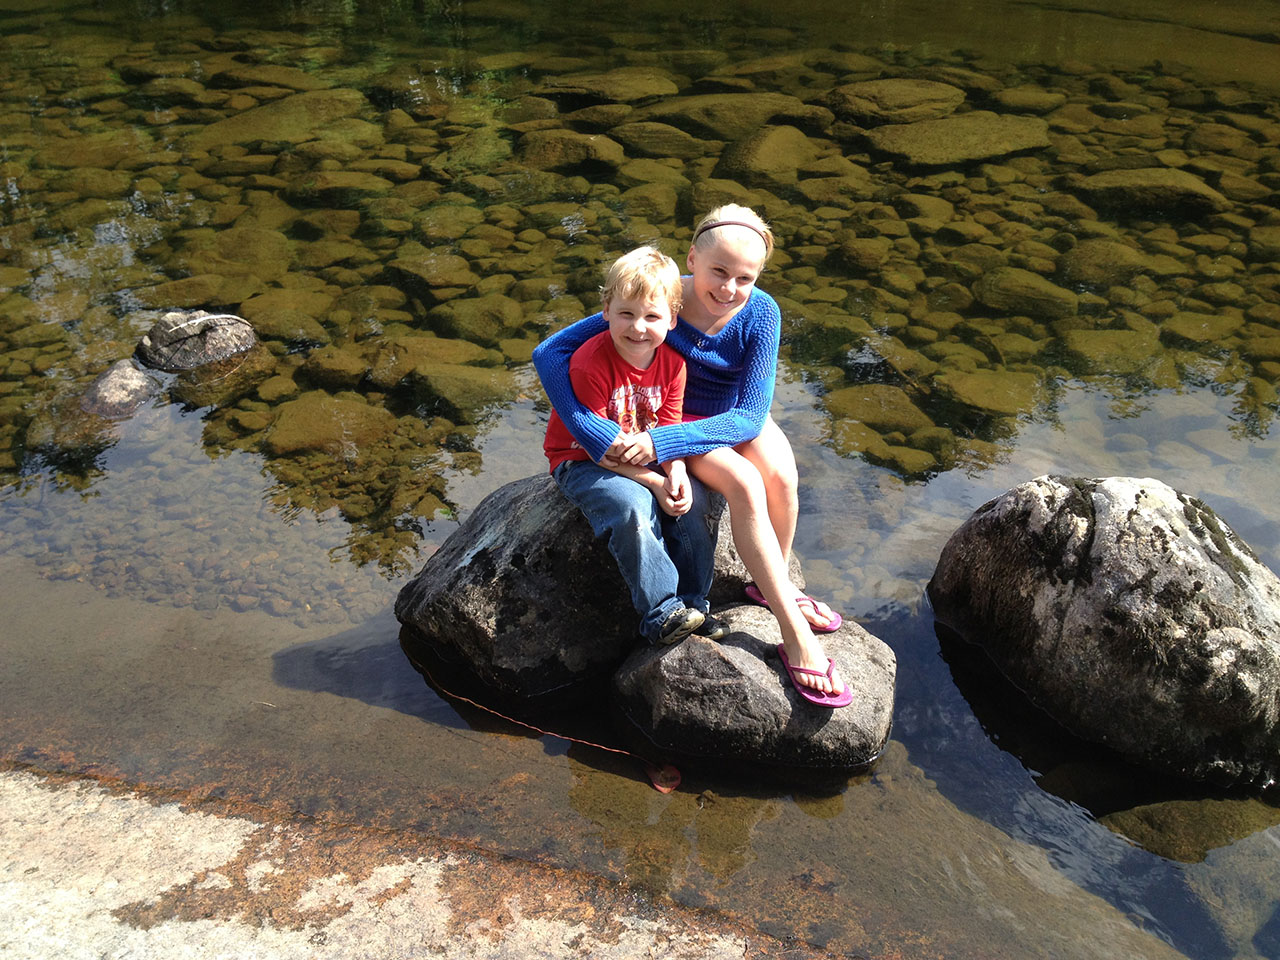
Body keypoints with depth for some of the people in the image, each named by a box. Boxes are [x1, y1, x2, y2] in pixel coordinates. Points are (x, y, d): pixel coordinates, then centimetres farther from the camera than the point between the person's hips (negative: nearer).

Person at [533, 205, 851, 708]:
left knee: (781, 474, -28)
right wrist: (596, 436, -40)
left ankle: (772, 583, -1)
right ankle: (794, 633, -20)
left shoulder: (760, 313, -23)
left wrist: (658, 442, -37)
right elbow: (548, 352, -30)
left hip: (736, 415, 2)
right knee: (744, 484, -28)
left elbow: (750, 416, -26)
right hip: (678, 415, -2)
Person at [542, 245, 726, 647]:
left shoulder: (671, 361, -6)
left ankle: (693, 605, -4)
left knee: (695, 501, -17)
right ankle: (662, 613, -23)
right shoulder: (590, 365, -25)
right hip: (582, 463, -6)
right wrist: (655, 482, -24)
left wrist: (677, 473, -22)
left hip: (646, 458, 6)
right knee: (633, 506, -33)